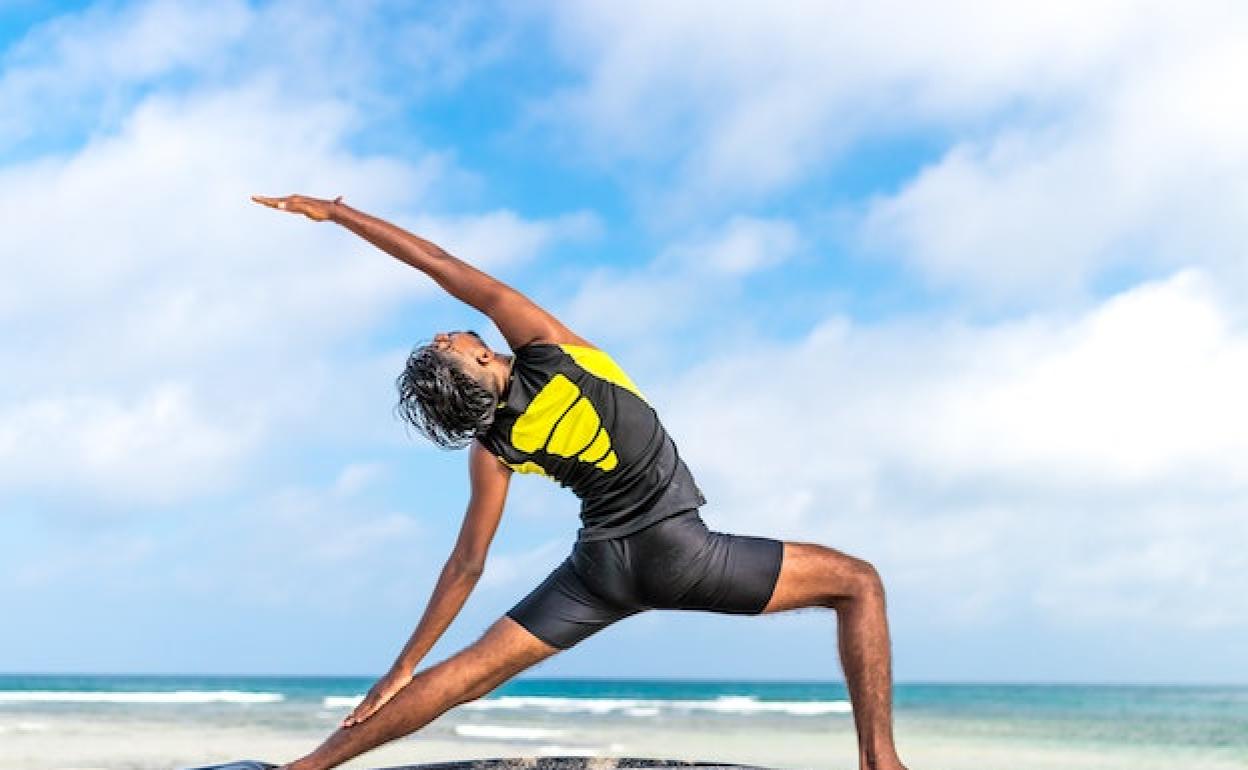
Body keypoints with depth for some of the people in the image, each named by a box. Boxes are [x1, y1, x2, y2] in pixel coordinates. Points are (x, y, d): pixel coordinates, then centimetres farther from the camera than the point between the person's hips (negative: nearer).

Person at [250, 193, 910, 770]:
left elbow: (466, 565, -1)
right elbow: (444, 265, -12)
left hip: (598, 569, 3)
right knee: (857, 582, 6)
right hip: (674, 550, -3)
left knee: (470, 671, 8)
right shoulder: (546, 348, -11)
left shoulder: (491, 449, -2)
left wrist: (404, 666, 9)